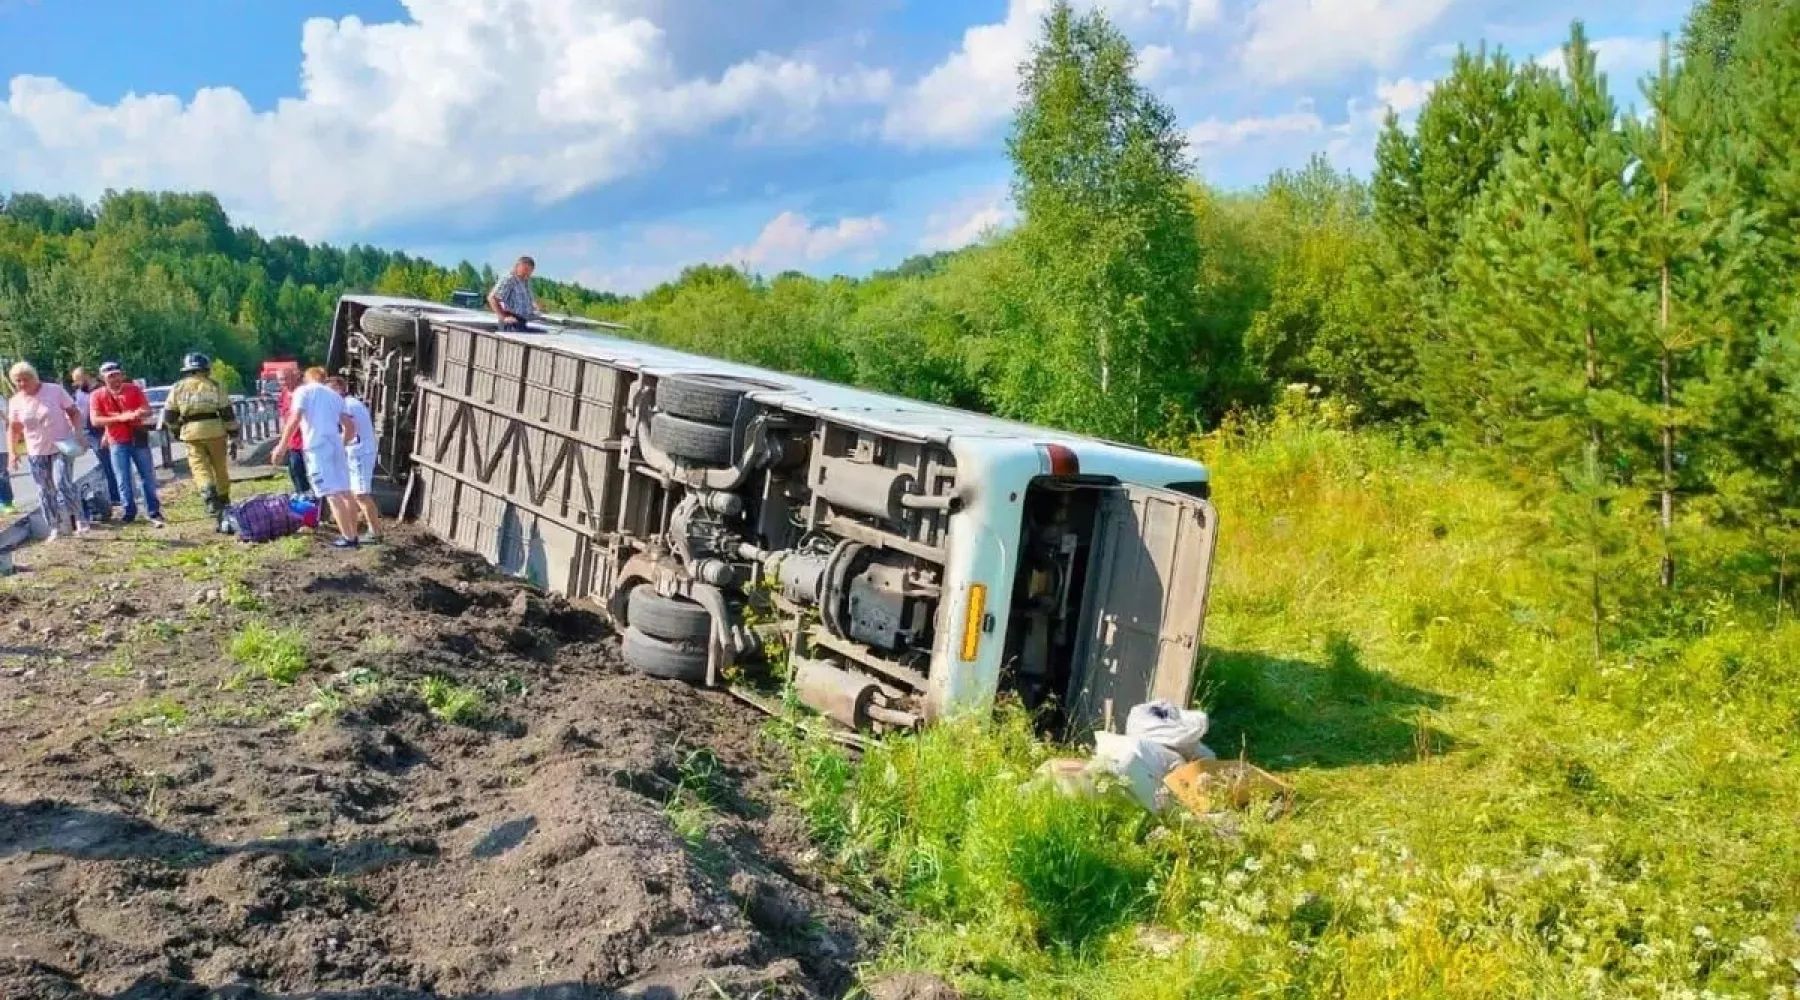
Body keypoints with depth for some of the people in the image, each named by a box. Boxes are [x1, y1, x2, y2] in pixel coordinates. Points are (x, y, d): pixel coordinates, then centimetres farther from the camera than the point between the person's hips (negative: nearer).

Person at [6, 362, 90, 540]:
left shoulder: (55, 390, -8)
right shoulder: (15, 401, 1)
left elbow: (74, 412, -4)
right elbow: (14, 429, 9)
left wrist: (77, 432, -17)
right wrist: (13, 452, 0)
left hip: (62, 447, -4)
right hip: (36, 452, 4)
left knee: (63, 484, -16)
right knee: (45, 492, 6)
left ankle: (81, 520, -3)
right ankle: (55, 528, 14)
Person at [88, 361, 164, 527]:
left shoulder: (134, 389, 1)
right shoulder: (97, 395, -2)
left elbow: (147, 410, -1)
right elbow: (95, 420, -10)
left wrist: (134, 414, -23)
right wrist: (120, 418, -20)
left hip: (138, 438, 1)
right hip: (117, 443, -1)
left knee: (148, 477, 2)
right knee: (123, 481, 3)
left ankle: (154, 513, 8)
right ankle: (129, 512, 15)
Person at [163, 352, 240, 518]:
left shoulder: (178, 388, 5)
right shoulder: (213, 386, 1)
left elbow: (169, 415, 8)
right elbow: (227, 412, -1)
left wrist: (176, 429, 26)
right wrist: (233, 432, 5)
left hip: (191, 432, 0)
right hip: (214, 430, 0)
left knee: (200, 467, -1)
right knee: (220, 466, 12)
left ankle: (210, 496, -24)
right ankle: (223, 500, 21)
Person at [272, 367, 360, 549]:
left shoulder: (303, 391, 4)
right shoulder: (335, 396, 21)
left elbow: (294, 419, -10)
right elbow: (350, 427, 20)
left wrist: (282, 445, -7)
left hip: (317, 446, -6)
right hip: (336, 445, 6)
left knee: (332, 494, -7)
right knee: (344, 491, 11)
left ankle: (348, 537, -9)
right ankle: (353, 534, 15)